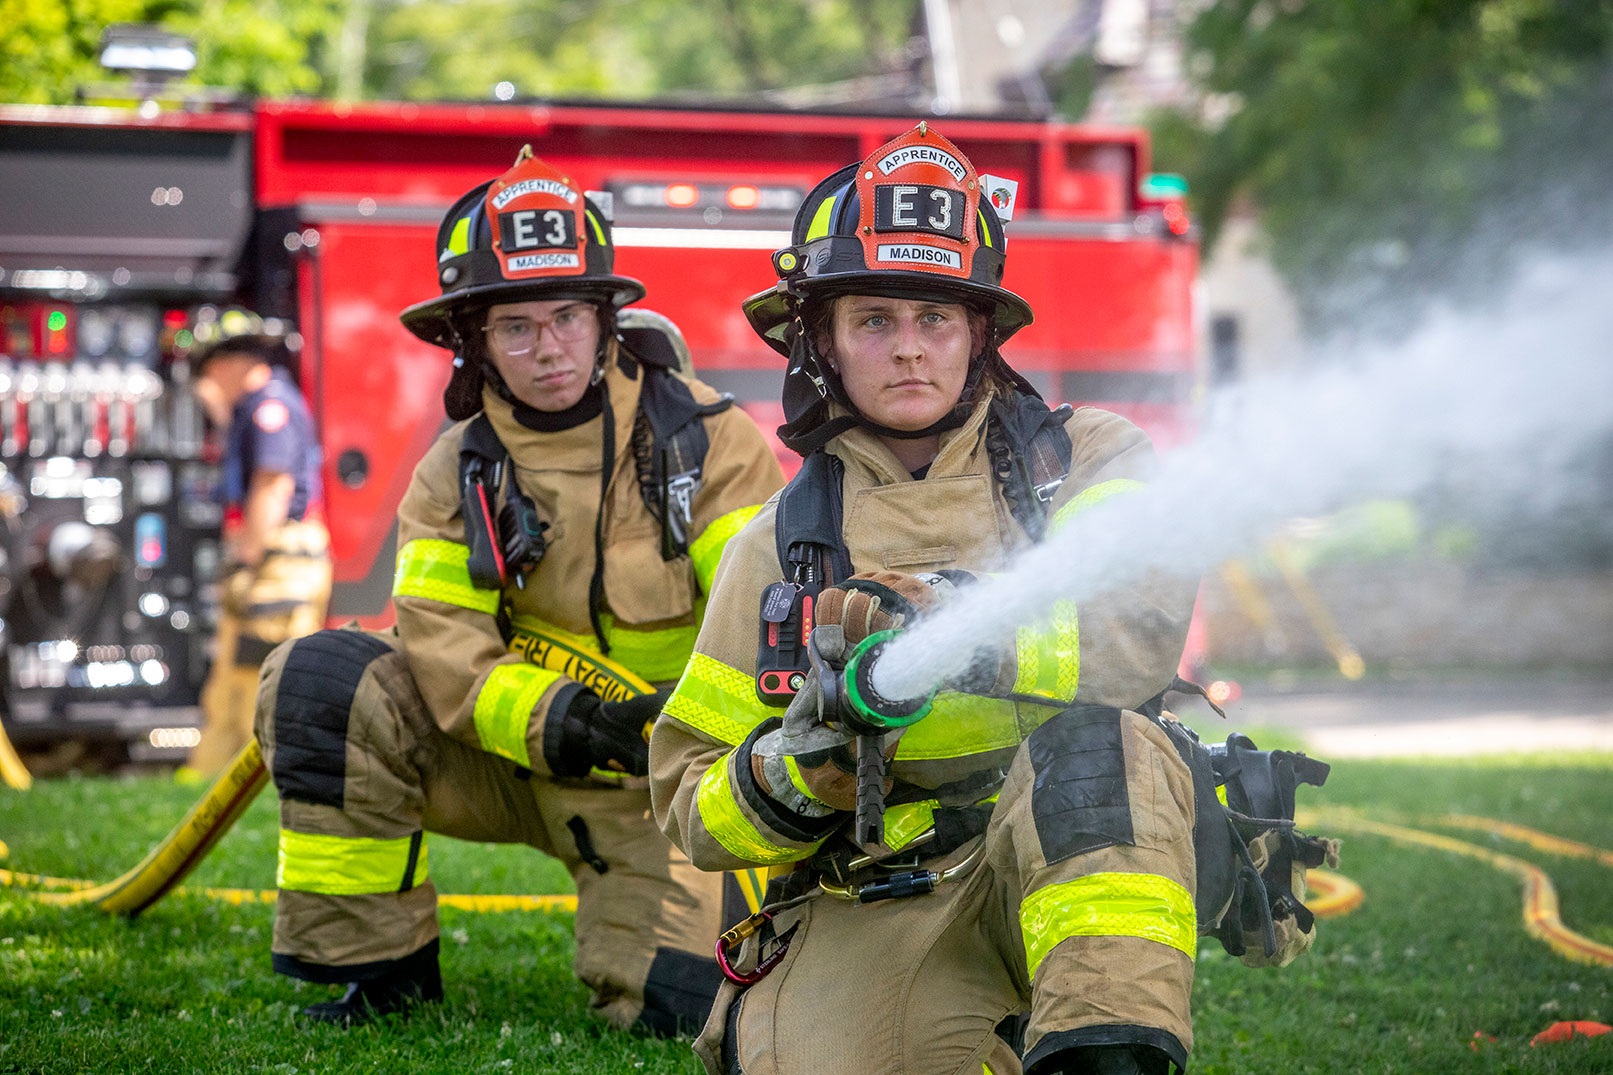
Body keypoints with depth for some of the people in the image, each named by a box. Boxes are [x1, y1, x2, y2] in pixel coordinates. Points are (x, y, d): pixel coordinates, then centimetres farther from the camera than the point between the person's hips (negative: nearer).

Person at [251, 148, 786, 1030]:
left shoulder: (703, 436, -8)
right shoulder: (456, 474, -2)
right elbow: (442, 644, -13)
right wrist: (550, 719, -32)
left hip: (659, 771, -2)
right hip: (514, 760, 2)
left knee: (673, 1000, -19)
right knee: (318, 683, -20)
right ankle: (378, 963, -8)